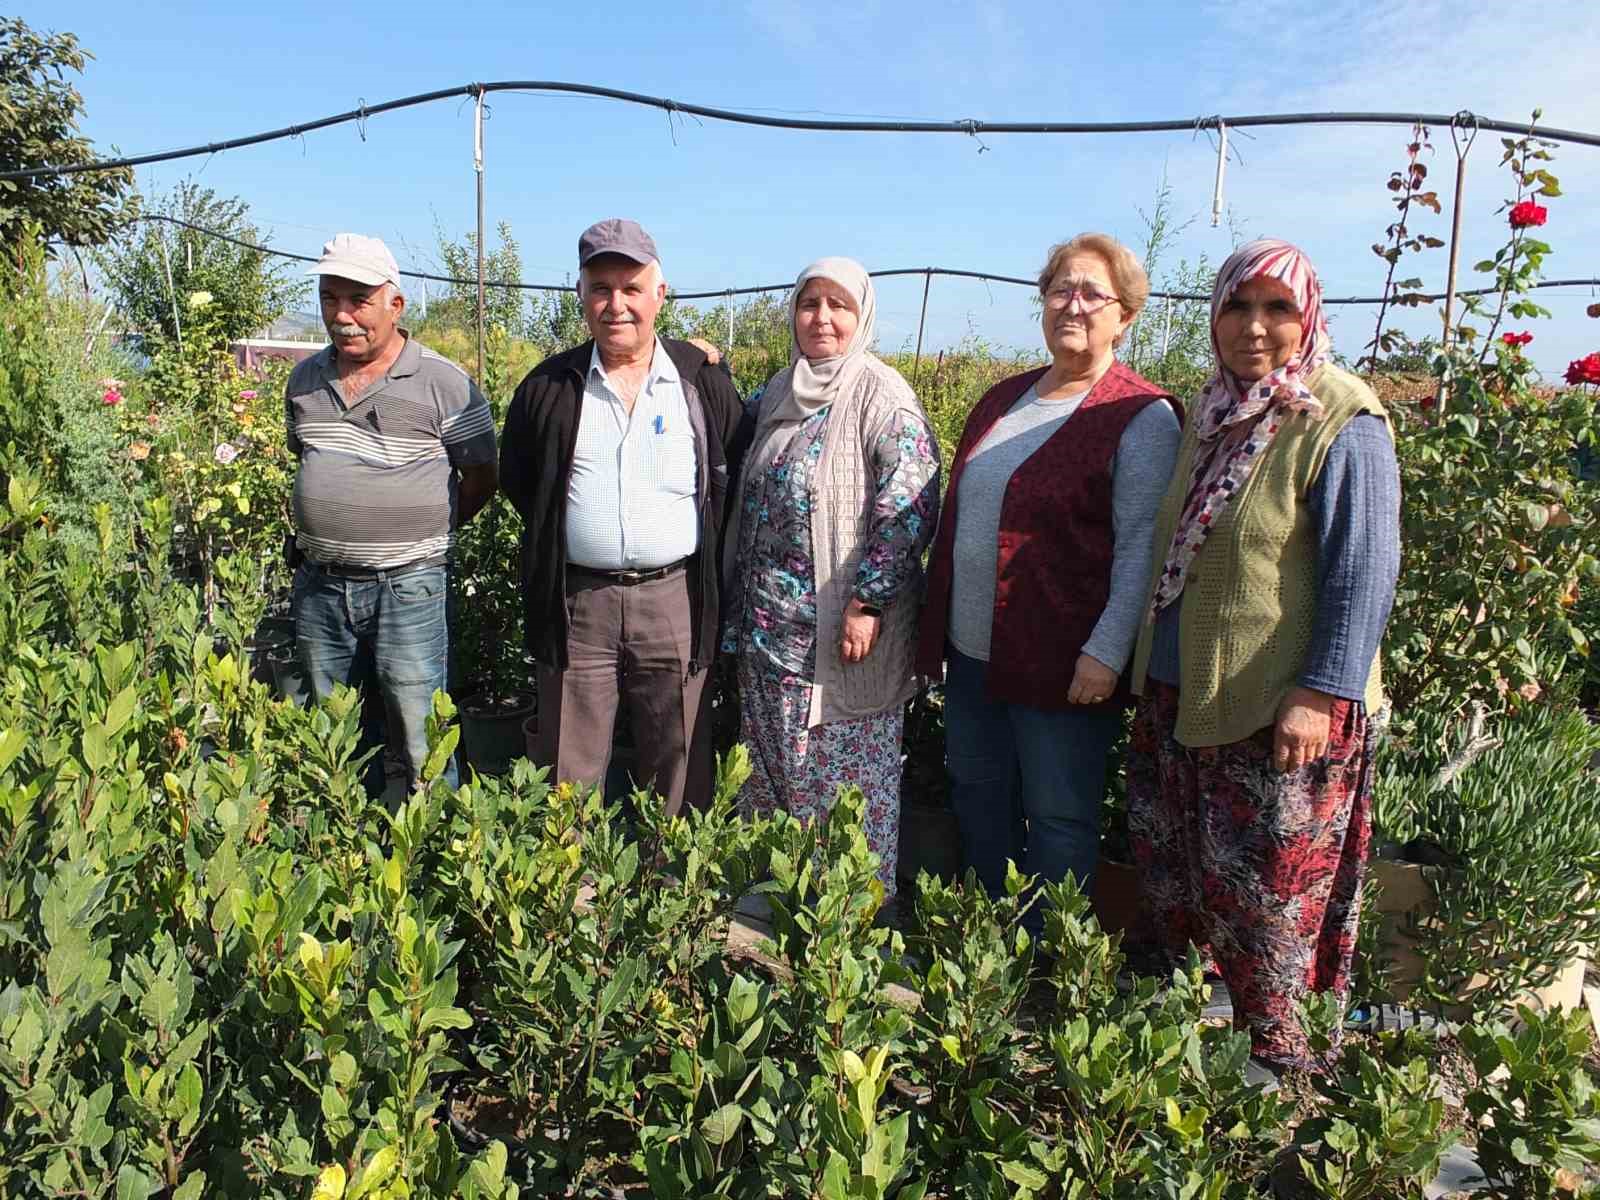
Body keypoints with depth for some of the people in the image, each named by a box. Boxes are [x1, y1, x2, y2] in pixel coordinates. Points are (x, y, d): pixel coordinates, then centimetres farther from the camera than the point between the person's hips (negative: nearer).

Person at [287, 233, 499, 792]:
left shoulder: (444, 383, -8)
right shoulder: (305, 380, 9)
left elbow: (480, 479, -1)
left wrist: (421, 533, 2)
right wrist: (332, 527, 13)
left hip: (406, 585, -5)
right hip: (318, 584, 5)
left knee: (420, 741, -1)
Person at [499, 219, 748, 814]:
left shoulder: (705, 384, 3)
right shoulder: (548, 387, 5)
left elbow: (738, 485, 8)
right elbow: (518, 482, 17)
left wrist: (713, 574, 3)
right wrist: (563, 538, 9)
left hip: (676, 601, 0)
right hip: (576, 603, 1)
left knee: (678, 773, 10)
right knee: (568, 778, 8)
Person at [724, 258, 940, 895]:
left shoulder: (882, 396, -10)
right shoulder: (781, 390, 12)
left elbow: (910, 507, -18)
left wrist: (866, 602, -21)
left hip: (844, 630, -7)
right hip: (770, 627, 7)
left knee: (847, 773, 1)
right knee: (770, 767, 16)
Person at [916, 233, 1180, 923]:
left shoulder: (1142, 418, -8)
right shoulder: (1003, 400, 13)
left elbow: (1142, 547, -15)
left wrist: (1107, 651, -21)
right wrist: (935, 626, 17)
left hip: (1062, 665, -7)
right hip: (972, 655, 8)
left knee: (1057, 823, 6)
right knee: (977, 807, 18)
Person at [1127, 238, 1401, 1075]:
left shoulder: (1343, 428, -14)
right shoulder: (1213, 413, 10)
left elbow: (1364, 577, -16)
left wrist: (1324, 694, -21)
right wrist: (1148, 666, 20)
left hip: (1277, 707, -8)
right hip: (1179, 690, 8)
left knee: (1261, 889, 3)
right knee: (1169, 867, 17)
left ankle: (1275, 1055, 23)